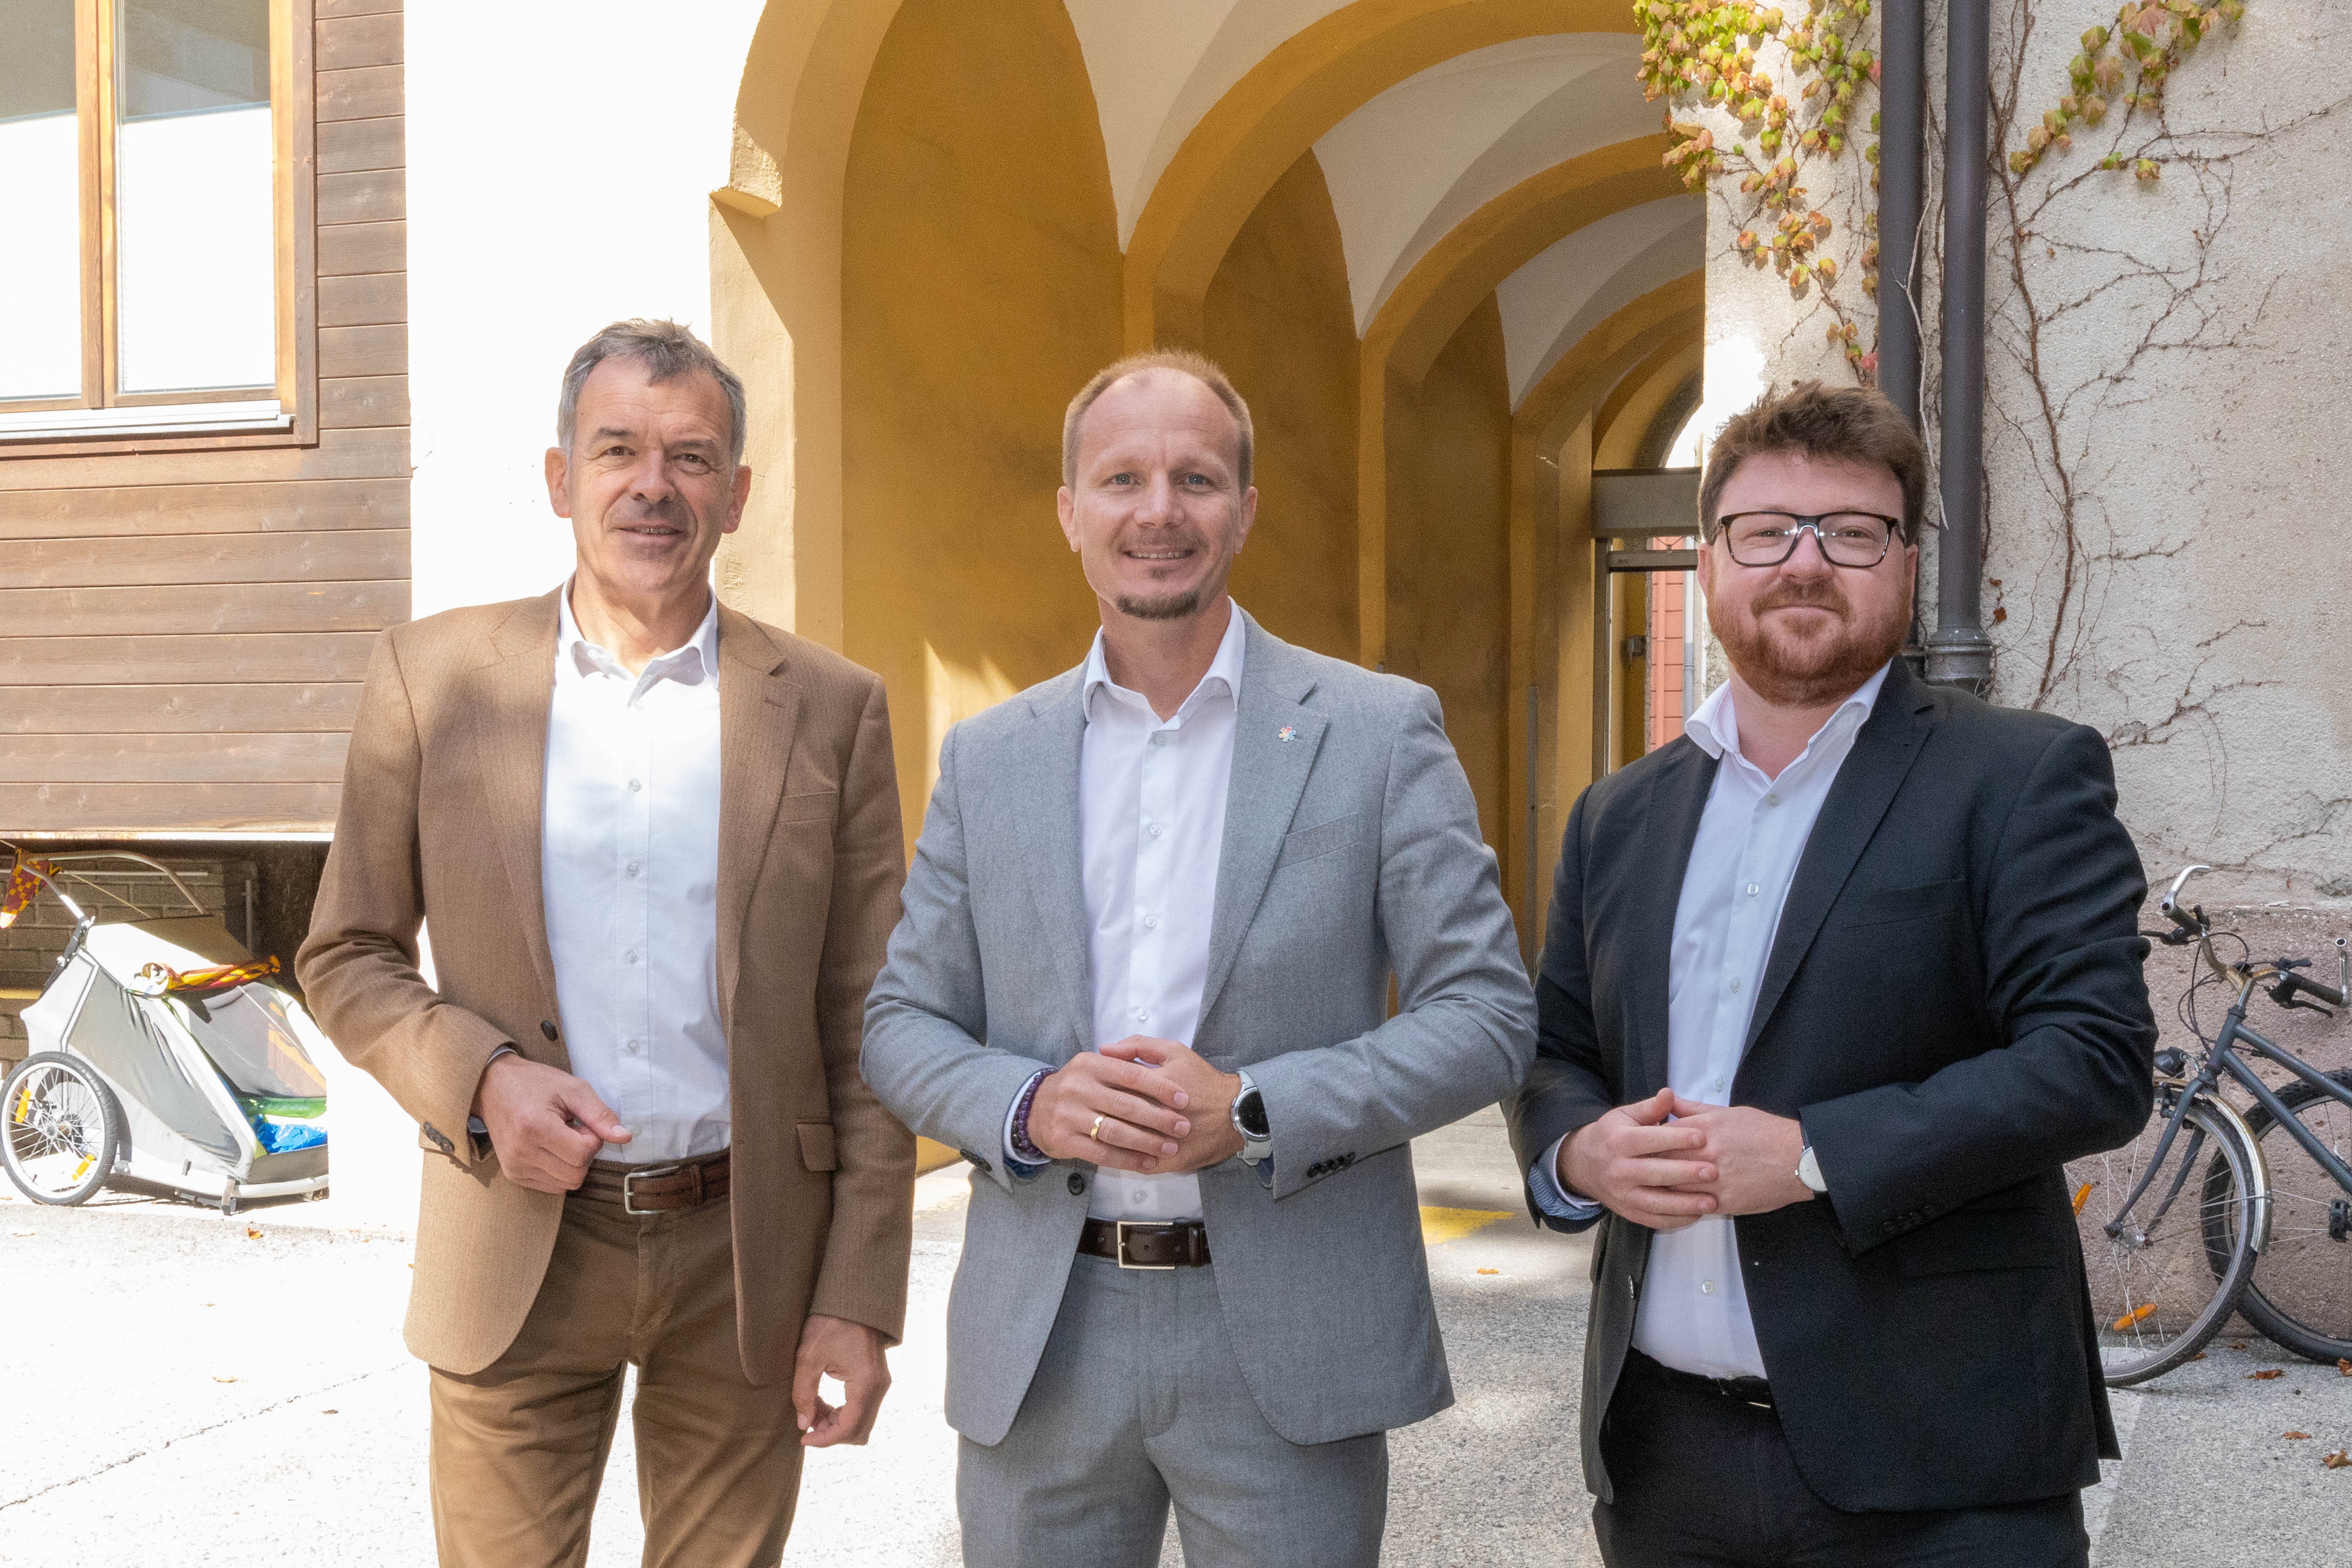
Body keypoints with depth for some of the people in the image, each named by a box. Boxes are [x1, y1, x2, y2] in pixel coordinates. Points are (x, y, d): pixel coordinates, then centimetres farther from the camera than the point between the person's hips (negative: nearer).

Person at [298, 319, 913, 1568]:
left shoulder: (829, 709, -2)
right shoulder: (430, 676, 0)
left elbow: (867, 1033, -1)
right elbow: (346, 957, 6)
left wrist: (859, 1300, -4)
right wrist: (481, 1077, -13)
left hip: (747, 1258, 0)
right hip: (516, 1250, 0)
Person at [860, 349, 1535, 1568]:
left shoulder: (1382, 730, -2)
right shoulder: (986, 757, 6)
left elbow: (1488, 1012, -4)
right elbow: (902, 1023, 8)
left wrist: (1253, 1110, -17)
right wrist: (1032, 1106, -13)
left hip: (1289, 1340, -2)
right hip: (1038, 1343, 2)